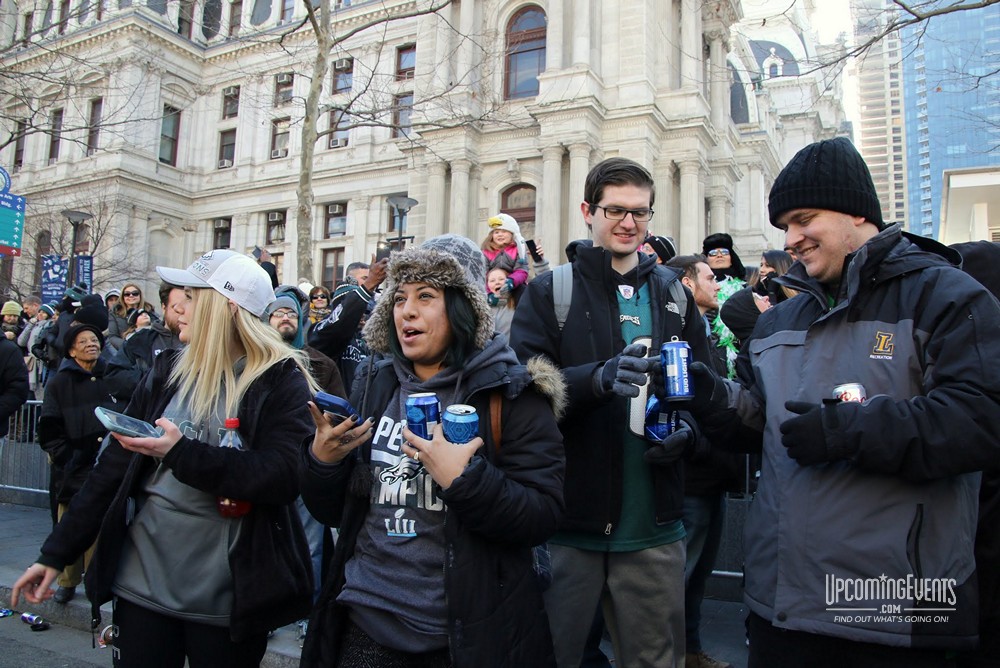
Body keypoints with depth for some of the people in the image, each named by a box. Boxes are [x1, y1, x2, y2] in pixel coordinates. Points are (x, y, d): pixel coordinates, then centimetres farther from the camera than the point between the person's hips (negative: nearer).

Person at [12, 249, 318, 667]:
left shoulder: (281, 382, -10)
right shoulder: (167, 372, 6)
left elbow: (283, 479, -22)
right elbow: (114, 466, 10)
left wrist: (181, 453, -26)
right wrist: (56, 553, 11)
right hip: (142, 583, 5)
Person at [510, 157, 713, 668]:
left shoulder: (673, 293, 10)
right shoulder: (550, 291, 0)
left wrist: (687, 429, -6)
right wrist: (598, 377, -28)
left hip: (653, 528, 3)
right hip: (569, 519, -3)